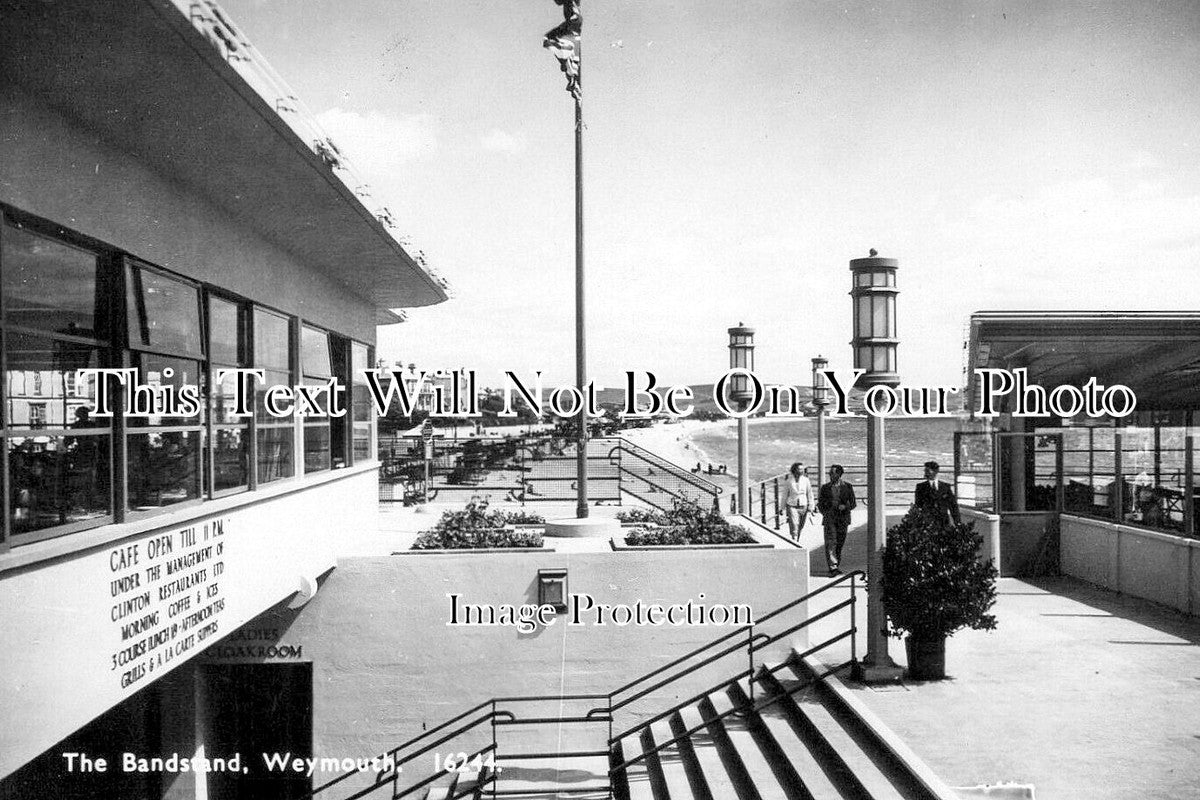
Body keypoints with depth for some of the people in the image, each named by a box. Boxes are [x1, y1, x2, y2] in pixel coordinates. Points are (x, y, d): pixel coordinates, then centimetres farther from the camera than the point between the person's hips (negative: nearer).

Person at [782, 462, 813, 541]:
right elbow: (785, 495, 4)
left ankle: (797, 541, 35)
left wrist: (810, 506, 0)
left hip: (803, 506, 2)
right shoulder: (789, 481, -5)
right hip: (792, 506, -2)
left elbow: (810, 494, 4)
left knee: (800, 527, 14)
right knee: (794, 525, -15)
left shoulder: (806, 480, -2)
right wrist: (783, 507, 8)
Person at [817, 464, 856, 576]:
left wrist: (845, 506, -13)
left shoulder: (847, 487, 5)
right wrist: (825, 513, -3)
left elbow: (853, 503, 7)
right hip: (829, 518, -1)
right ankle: (833, 567, -16)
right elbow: (820, 503, 14)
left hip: (843, 519, 1)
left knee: (840, 543, 7)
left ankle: (835, 566, 20)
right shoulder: (825, 488, 7)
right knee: (830, 542, -12)